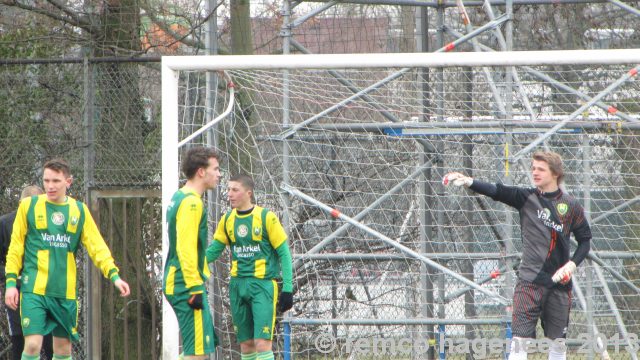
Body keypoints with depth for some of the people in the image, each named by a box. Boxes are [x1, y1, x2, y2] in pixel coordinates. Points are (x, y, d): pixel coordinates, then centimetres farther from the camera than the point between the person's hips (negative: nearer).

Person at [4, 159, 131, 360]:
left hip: (65, 292, 3)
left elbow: (97, 246, 4)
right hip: (34, 289, -3)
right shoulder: (29, 206, 2)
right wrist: (11, 281, -3)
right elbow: (16, 247, 5)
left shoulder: (80, 211, 8)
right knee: (33, 343, -14)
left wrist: (114, 275, -10)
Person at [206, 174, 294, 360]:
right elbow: (214, 249, 12)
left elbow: (284, 253, -4)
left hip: (263, 284, -5)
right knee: (246, 344, 8)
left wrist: (287, 288, -9)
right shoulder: (227, 220, 8)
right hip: (238, 285, 5)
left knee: (262, 342, -14)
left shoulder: (266, 217, -6)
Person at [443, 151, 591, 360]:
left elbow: (585, 240, 11)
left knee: (558, 341, 8)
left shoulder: (571, 205, 4)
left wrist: (573, 264, -6)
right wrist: (469, 182, -31)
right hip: (530, 280, -2)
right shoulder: (526, 198, 1)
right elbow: (497, 192, -14)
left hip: (559, 282, 2)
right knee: (520, 339, -10)